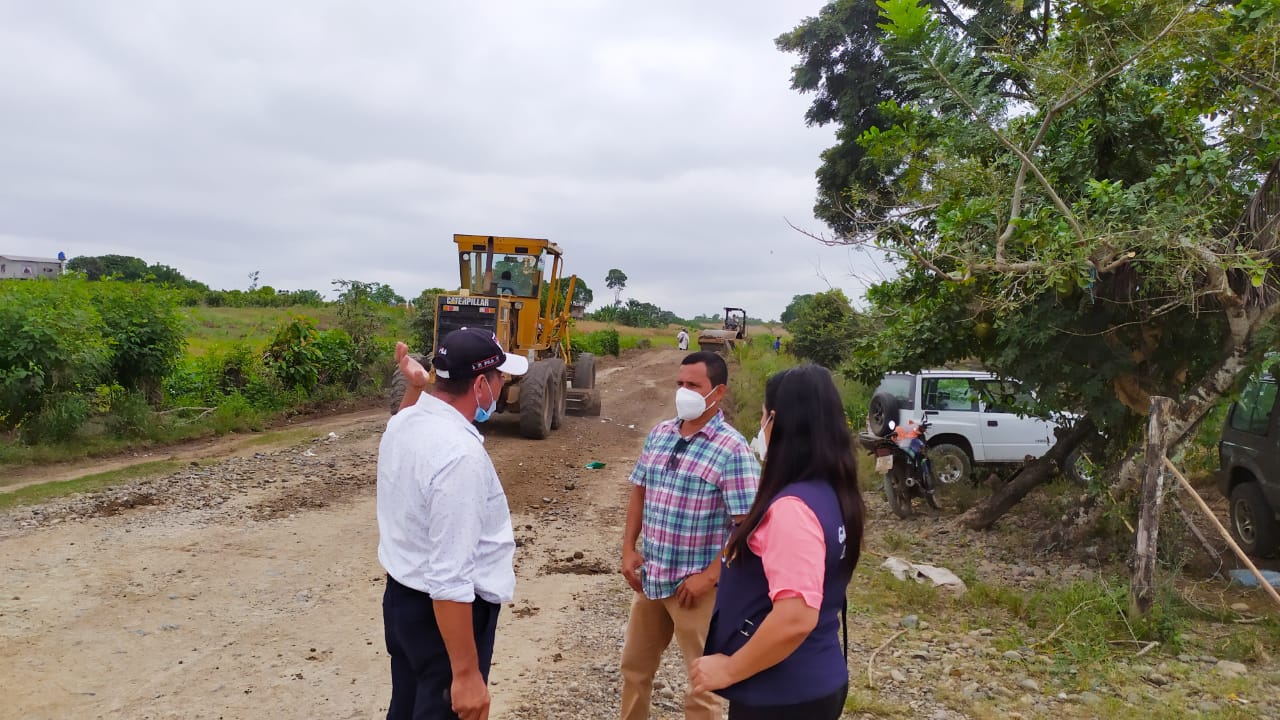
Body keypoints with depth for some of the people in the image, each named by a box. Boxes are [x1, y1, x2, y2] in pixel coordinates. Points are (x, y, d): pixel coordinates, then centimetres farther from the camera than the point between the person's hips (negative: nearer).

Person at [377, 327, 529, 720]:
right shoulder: (460, 455, -30)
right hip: (444, 614, -9)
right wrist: (466, 673, -25)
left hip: (401, 596, 9)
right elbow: (450, 581, -31)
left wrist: (415, 386, 14)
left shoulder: (403, 423, -2)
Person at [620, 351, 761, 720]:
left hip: (694, 584, -6)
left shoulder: (732, 448, -16)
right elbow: (639, 492, 12)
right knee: (634, 664, 22)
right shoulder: (659, 434, 4)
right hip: (649, 576, 6)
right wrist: (628, 549, 4)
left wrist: (709, 576, -18)